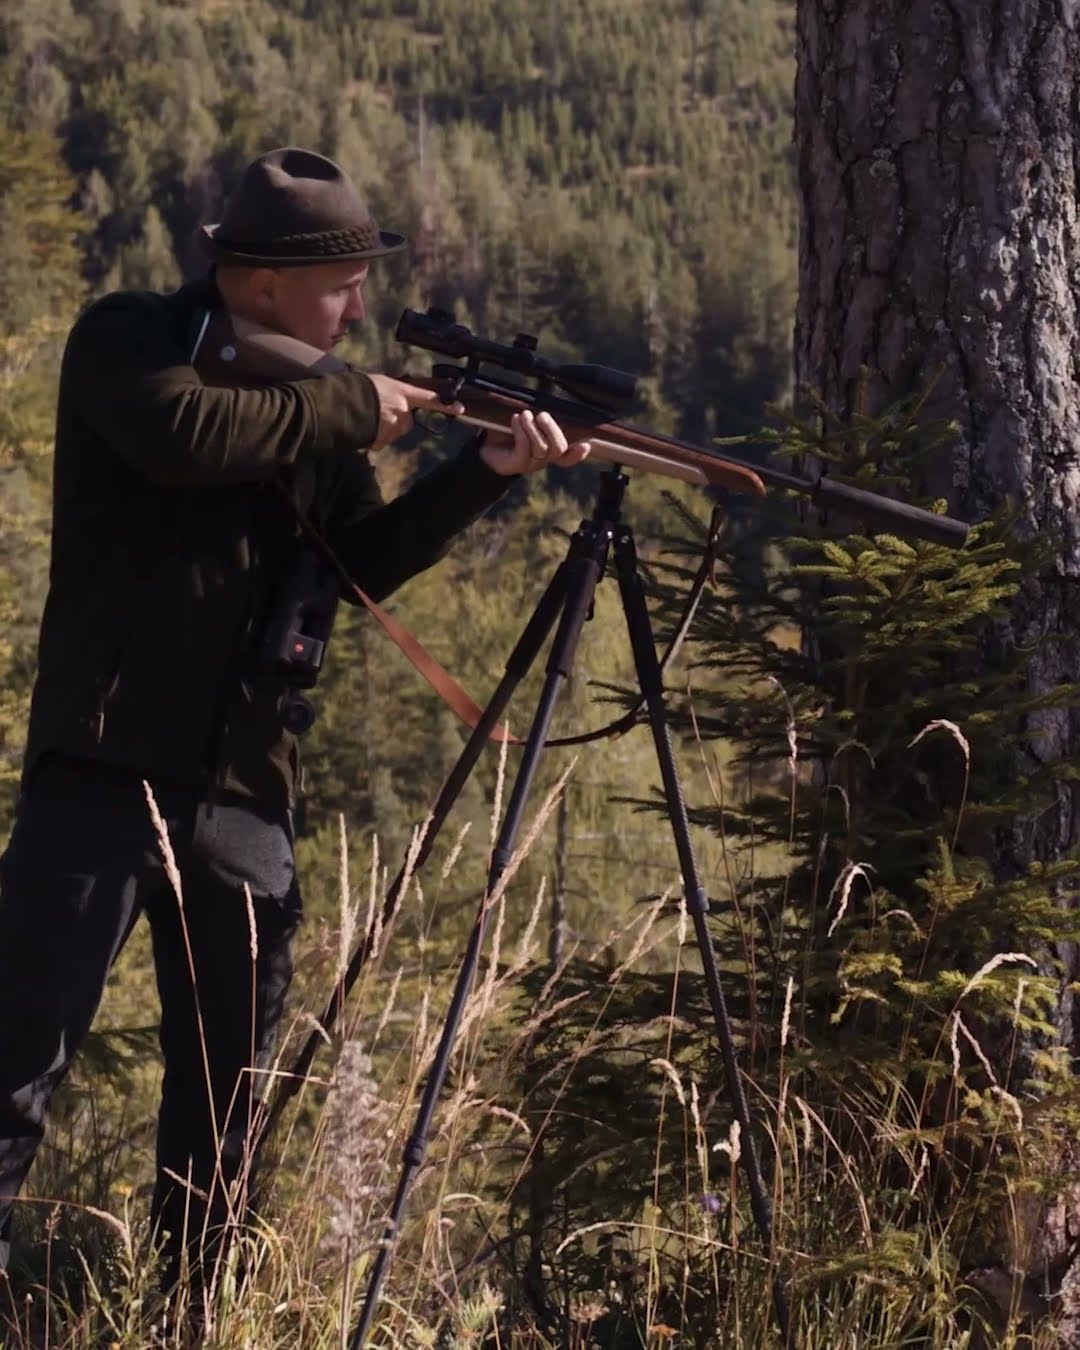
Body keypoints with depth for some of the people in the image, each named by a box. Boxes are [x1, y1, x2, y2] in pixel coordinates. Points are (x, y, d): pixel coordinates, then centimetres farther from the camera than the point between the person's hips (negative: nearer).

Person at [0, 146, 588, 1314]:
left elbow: (361, 564, 13)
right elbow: (183, 438, -24)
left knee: (228, 1079, 9)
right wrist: (348, 411, -13)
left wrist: (482, 472, 0)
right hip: (107, 765, -6)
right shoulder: (128, 340, -3)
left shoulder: (312, 398, 16)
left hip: (244, 786, 7)